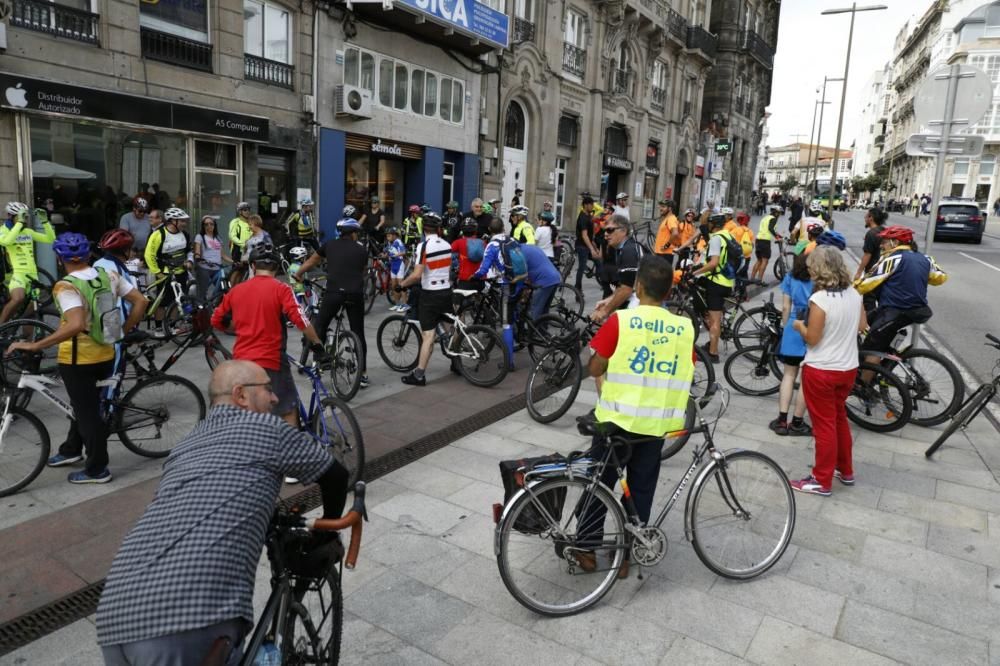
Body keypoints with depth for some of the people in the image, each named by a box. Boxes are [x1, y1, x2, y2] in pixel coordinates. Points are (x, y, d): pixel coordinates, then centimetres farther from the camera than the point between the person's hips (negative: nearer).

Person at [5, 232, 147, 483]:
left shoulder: (66, 287, -20)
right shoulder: (109, 276, -2)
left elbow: (76, 325, -34)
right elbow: (140, 301, 0)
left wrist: (35, 346, -31)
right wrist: (124, 331, 11)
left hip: (77, 360, -6)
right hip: (106, 355, 7)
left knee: (87, 411, 6)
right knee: (86, 404, 25)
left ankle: (97, 469, 17)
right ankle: (71, 450, 43)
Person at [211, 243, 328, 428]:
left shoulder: (236, 290, 7)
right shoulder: (280, 289, -8)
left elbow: (216, 321, 15)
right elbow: (300, 321, -17)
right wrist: (318, 344, -8)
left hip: (241, 361, 5)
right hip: (270, 361, -5)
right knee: (289, 413, 7)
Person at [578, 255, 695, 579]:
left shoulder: (621, 320, -14)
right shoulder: (684, 327, -3)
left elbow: (594, 369, -9)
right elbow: (686, 374, 6)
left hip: (618, 418, -3)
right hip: (657, 423, 3)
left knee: (600, 482, 14)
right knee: (641, 489, 16)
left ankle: (587, 549, 25)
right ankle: (626, 555, 27)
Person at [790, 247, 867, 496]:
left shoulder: (819, 299, -23)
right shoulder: (854, 294, 0)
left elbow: (812, 339, -18)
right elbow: (862, 325, 12)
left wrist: (799, 325, 0)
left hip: (820, 371, -7)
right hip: (848, 368, 7)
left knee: (824, 424, 3)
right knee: (839, 417, 23)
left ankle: (822, 481, 14)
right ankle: (845, 470, 36)